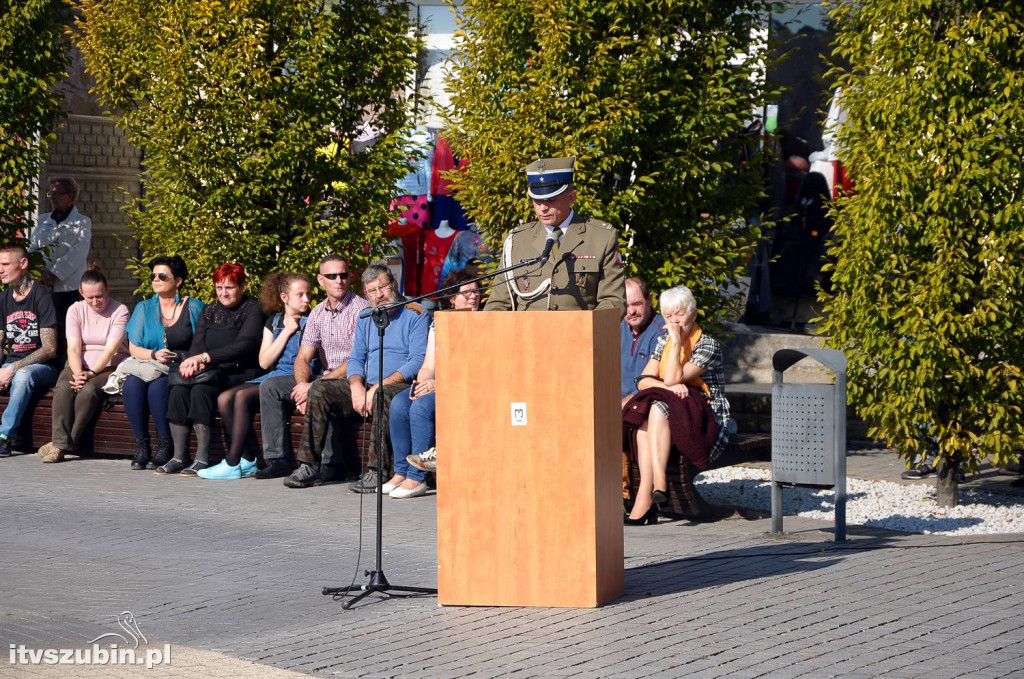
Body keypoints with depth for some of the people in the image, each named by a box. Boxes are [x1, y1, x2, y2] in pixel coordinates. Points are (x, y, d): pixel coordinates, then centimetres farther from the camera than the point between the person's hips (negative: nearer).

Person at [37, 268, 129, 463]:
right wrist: (78, 373, -25)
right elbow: (73, 348, -6)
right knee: (63, 387, -30)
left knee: (89, 390, -34)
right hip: (81, 366, 3)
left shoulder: (119, 311, -5)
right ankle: (60, 443, -31)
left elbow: (111, 348, -16)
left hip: (110, 367, -3)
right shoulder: (76, 310, 4)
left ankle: (65, 443, -26)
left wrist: (91, 373, -28)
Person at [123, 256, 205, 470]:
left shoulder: (193, 308, 4)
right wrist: (154, 354, -12)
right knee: (131, 385, -29)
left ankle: (165, 447, -23)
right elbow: (133, 348, 7)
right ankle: (141, 445, -21)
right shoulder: (144, 308, 14)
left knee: (157, 387, -34)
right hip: (148, 367, 3)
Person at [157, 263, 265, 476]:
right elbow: (197, 344, 8)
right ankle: (179, 457, -22)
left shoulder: (252, 310, 1)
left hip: (240, 373, -6)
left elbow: (243, 346, -13)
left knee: (201, 390, -32)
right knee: (178, 390, -24)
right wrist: (194, 362, -17)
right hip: (211, 372, 6)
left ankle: (202, 459, -31)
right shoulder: (209, 312, 21)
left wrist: (205, 357, -19)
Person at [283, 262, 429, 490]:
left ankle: (377, 471, -36)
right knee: (319, 390, -11)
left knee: (382, 396, -39)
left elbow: (418, 361, -13)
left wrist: (379, 386, -21)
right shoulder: (365, 319, 18)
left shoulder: (415, 315, -3)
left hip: (402, 386, -7)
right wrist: (357, 386, -9)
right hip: (367, 387, 7)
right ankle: (310, 466, -13)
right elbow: (356, 359, 15)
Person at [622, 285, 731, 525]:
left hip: (706, 420, -5)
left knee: (659, 408, -33)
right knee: (644, 424, -29)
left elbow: (673, 378, -16)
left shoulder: (708, 346, -5)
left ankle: (649, 494, -42)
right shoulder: (664, 341, 16)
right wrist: (670, 388, -13)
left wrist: (677, 341, -12)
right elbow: (643, 380, 6)